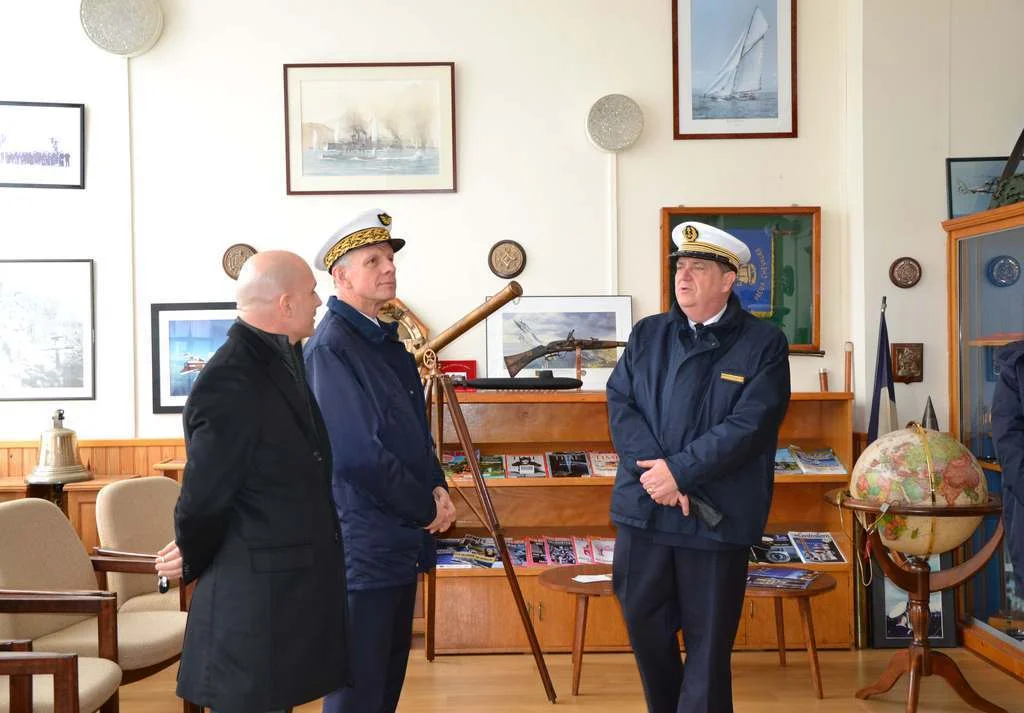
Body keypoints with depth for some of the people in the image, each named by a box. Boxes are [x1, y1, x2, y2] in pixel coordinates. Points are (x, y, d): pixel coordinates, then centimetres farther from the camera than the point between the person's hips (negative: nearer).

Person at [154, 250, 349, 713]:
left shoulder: (283, 360, 9)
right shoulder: (230, 383, -22)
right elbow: (203, 496, -15)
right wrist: (194, 562, 0)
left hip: (295, 590, 9)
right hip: (252, 600, -9)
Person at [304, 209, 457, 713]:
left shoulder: (386, 341, 12)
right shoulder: (330, 348, -15)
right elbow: (357, 454, -21)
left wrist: (438, 489, 0)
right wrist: (426, 508, -11)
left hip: (402, 535, 9)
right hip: (362, 541, -9)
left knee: (390, 671, 18)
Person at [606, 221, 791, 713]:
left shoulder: (764, 344, -2)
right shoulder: (647, 334, 10)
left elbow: (750, 425, -12)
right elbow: (620, 404, 1)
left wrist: (680, 472, -17)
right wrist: (655, 472, -14)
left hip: (717, 519, -4)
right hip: (642, 508, 4)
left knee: (709, 641, 8)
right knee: (645, 626, 15)